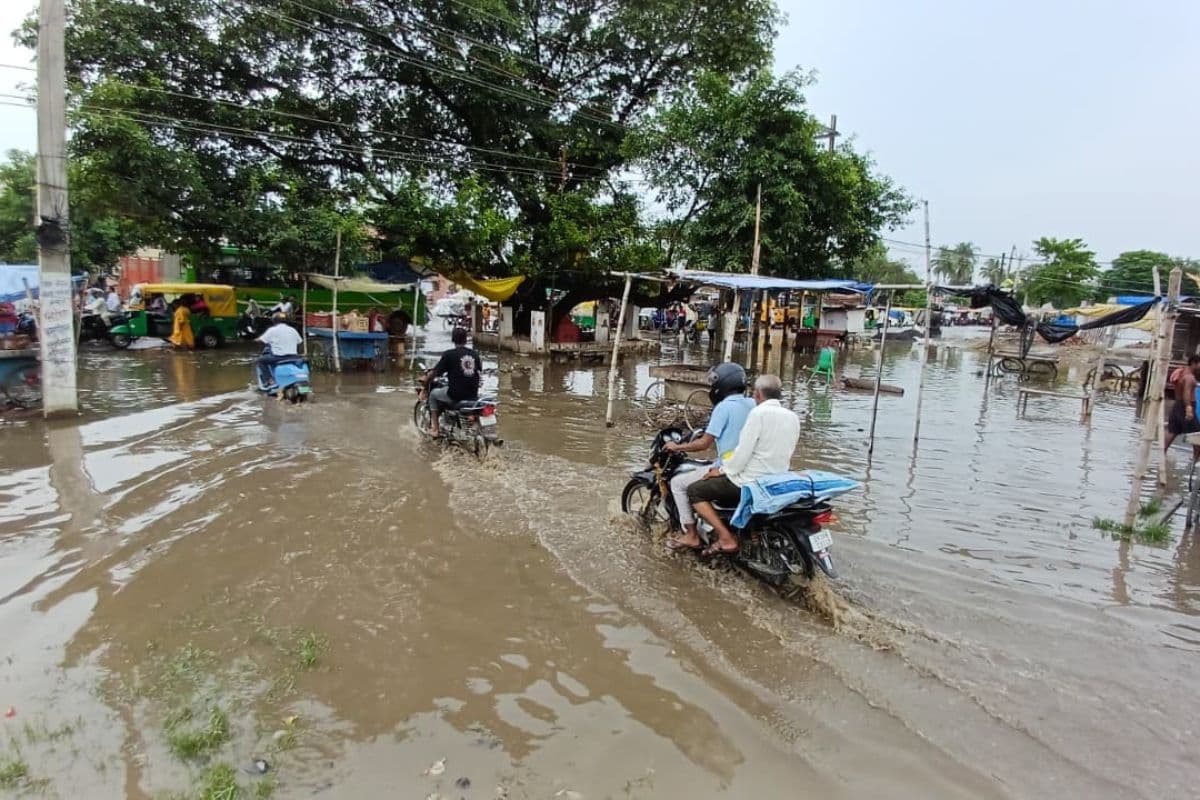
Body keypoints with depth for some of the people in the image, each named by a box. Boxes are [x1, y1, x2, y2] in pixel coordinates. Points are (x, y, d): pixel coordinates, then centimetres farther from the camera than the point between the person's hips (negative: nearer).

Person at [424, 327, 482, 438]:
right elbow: (479, 372, 17)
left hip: (455, 394, -5)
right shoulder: (475, 354, 7)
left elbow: (434, 373, -5)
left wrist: (425, 386, 13)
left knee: (434, 394, 22)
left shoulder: (448, 354, -7)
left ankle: (435, 428, 18)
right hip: (473, 395, 5)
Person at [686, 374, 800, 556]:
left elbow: (743, 453, -19)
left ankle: (726, 539, -8)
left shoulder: (759, 413, -17)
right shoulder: (792, 417, 5)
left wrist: (722, 470, -4)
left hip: (751, 482, -8)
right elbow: (777, 451, 13)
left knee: (694, 491, 1)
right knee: (721, 484, 31)